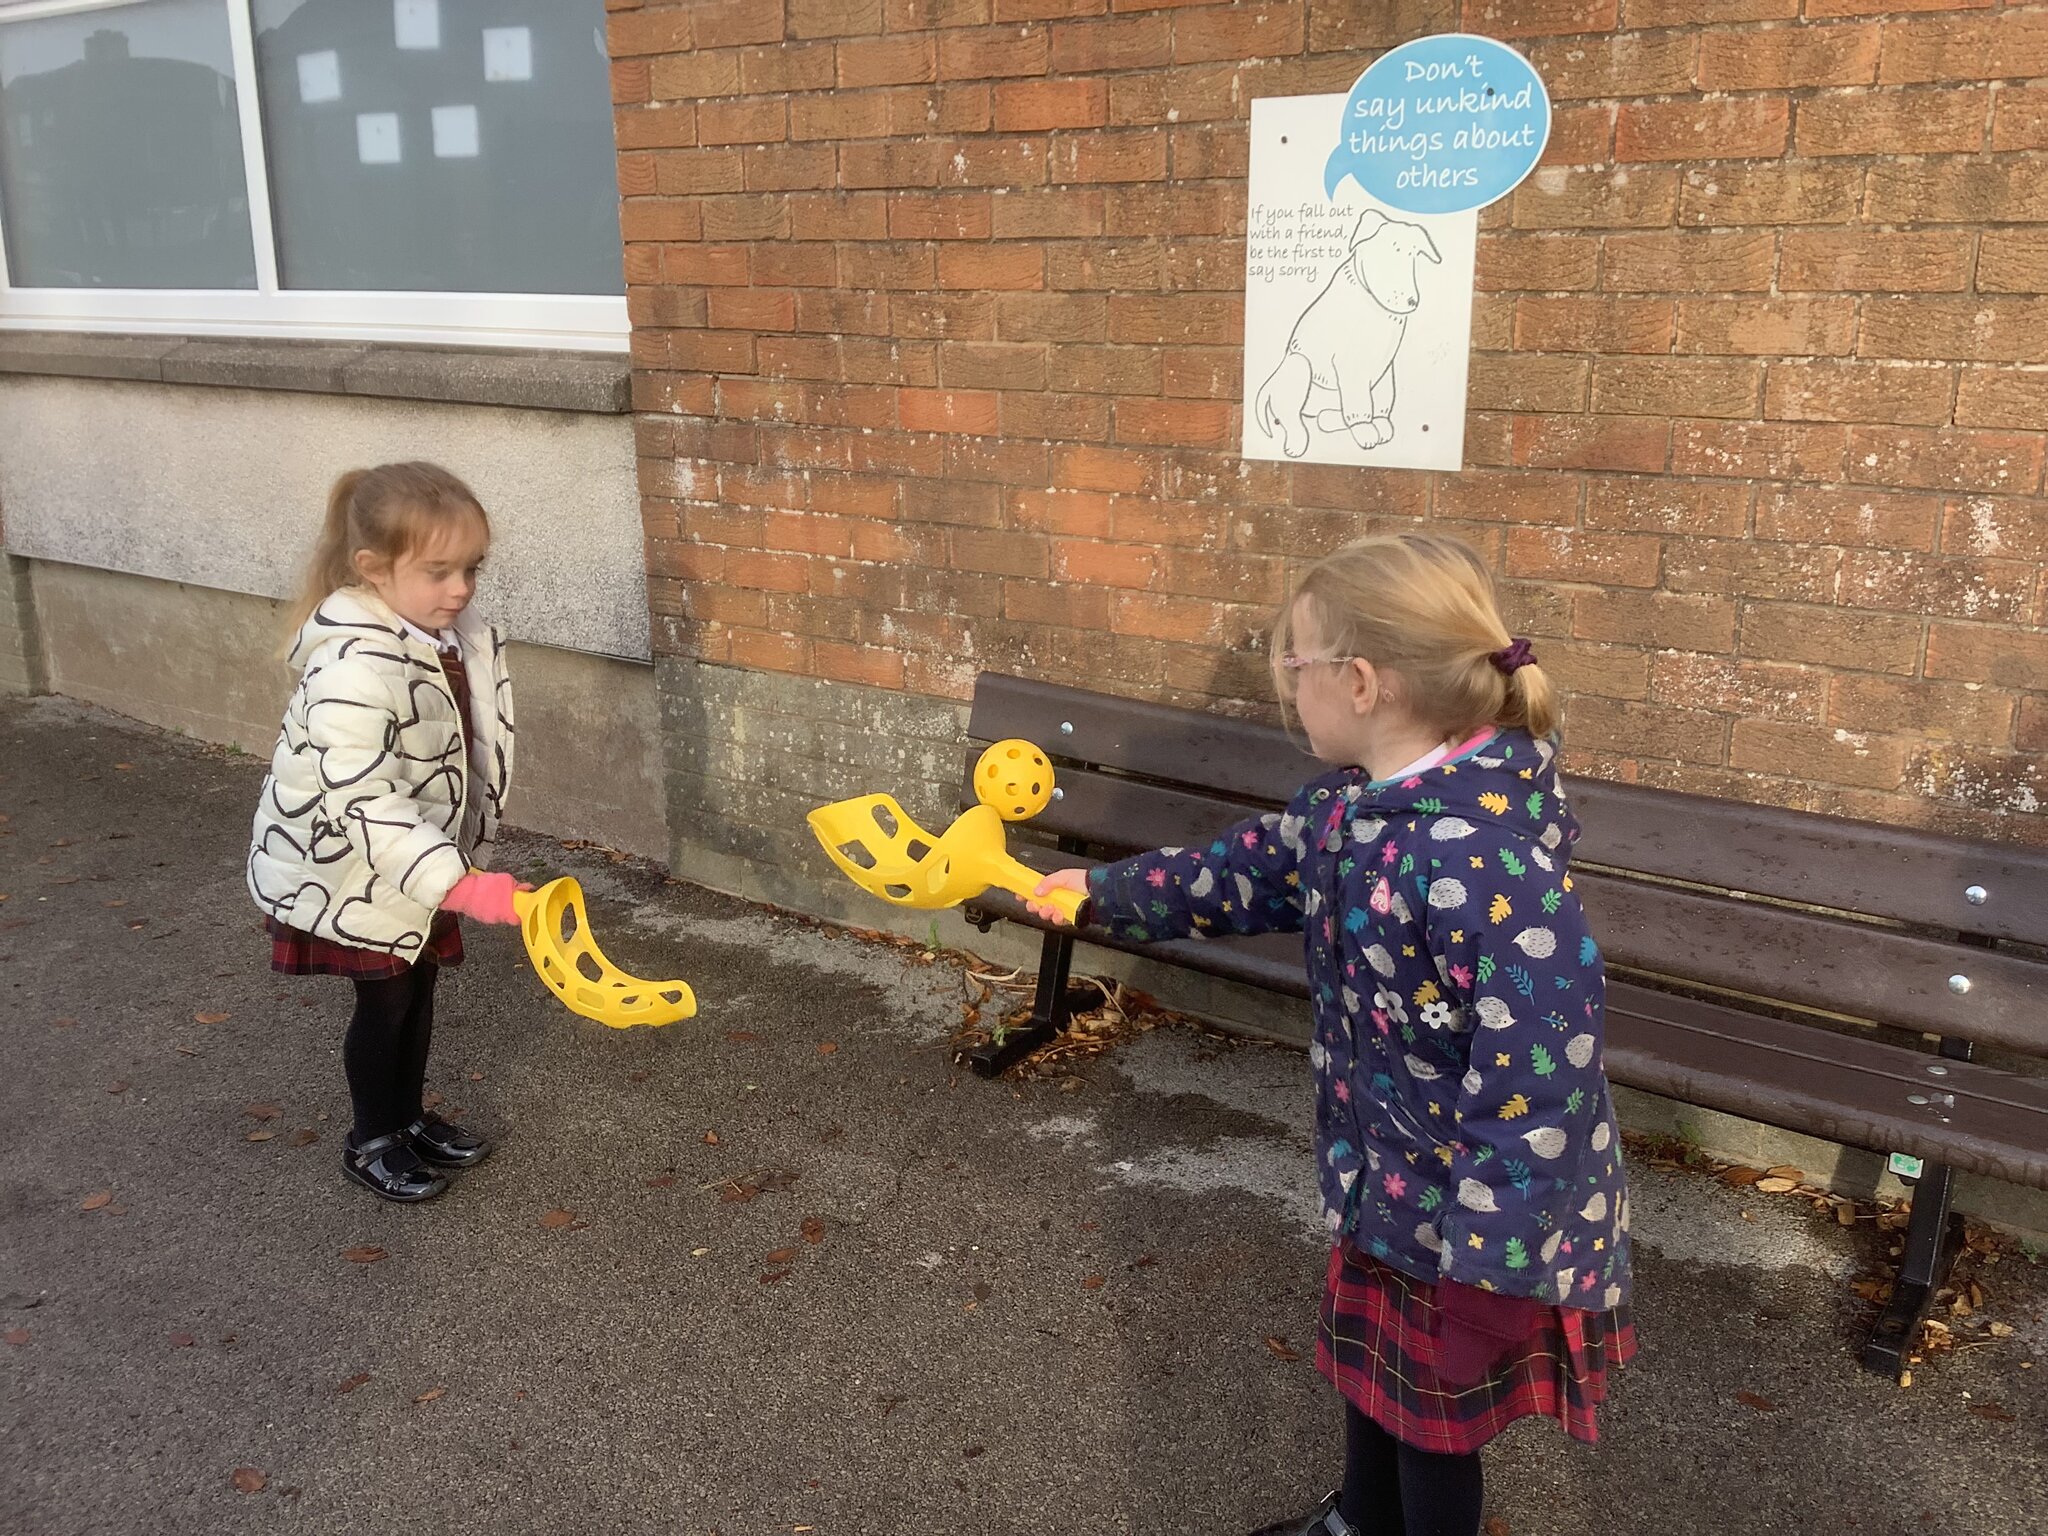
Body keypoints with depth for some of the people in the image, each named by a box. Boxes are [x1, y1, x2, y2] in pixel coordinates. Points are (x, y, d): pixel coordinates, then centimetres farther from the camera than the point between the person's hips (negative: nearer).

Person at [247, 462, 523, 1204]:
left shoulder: (454, 637, -7)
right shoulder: (353, 670, -34)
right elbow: (362, 805, -37)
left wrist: (459, 861, 15)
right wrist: (461, 885, -41)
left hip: (420, 856, 7)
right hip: (351, 867, -7)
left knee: (418, 988, 19)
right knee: (385, 1001, 6)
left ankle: (410, 1118, 38)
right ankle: (371, 1142, 28)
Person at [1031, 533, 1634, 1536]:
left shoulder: (1482, 860, -35)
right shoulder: (1352, 802, -5)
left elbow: (1536, 1074, -33)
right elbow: (1252, 872, 13)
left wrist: (1486, 1261, -27)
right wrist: (1101, 891, 17)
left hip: (1469, 1206, -9)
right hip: (1386, 1171, 9)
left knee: (1433, 1415, 16)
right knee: (1372, 1363, 30)